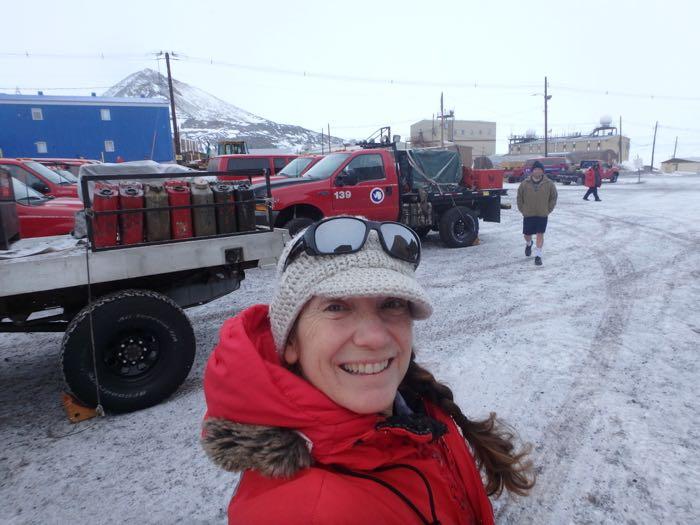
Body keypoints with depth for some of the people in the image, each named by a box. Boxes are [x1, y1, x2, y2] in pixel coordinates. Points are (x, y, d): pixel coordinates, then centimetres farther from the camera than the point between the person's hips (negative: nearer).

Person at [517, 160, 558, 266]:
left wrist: (548, 210, 2)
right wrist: (522, 209, 2)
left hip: (542, 214, -1)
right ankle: (528, 244, 45)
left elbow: (553, 197, 6)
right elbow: (519, 198, 6)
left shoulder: (549, 184, -4)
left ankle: (538, 255, 6)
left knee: (540, 235, -2)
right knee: (527, 235, 11)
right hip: (528, 214, 1)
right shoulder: (525, 183, -4)